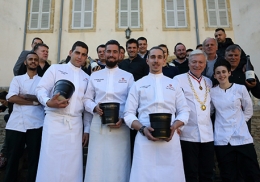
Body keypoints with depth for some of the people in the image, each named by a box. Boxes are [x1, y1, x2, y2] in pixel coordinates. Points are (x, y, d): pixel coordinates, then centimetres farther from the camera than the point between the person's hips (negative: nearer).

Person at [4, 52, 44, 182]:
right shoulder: (17, 79, 13)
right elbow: (11, 98, -3)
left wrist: (23, 96, -8)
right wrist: (34, 101, -9)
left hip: (35, 125, -1)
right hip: (15, 125, 1)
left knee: (34, 159, 6)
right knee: (12, 158, 10)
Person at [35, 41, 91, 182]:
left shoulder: (86, 78, 17)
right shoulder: (55, 68, 9)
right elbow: (41, 89, -1)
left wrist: (87, 129, 10)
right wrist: (48, 102, -23)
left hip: (75, 124, 3)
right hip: (54, 121, -2)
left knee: (72, 165, 4)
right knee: (50, 162, -3)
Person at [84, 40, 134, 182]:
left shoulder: (128, 76, 8)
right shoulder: (94, 76, 13)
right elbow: (87, 100, 10)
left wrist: (124, 118, -13)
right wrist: (95, 108, -10)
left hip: (120, 125, -1)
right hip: (98, 125, 1)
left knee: (118, 166, 5)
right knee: (97, 165, 5)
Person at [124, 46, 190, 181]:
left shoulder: (173, 84, 15)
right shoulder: (138, 84, 10)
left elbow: (184, 111, 11)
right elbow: (128, 114, 4)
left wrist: (174, 126, -8)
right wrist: (142, 129, -13)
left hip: (170, 138, 2)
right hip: (145, 138, -1)